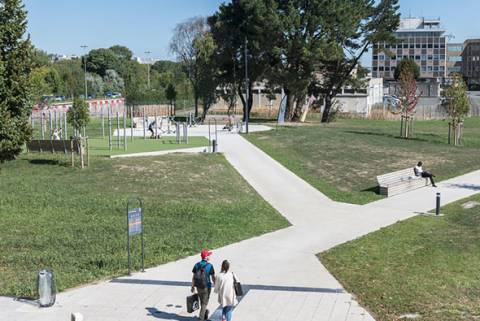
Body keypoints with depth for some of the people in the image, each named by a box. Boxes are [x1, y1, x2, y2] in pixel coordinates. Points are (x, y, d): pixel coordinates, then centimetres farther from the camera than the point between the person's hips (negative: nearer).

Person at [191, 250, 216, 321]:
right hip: (206, 287, -4)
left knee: (202, 302, 21)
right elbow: (213, 278, -9)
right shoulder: (210, 266, -15)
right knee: (204, 303, 5)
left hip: (199, 287, 4)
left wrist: (192, 287, 9)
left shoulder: (197, 265, -3)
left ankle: (205, 314, 35)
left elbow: (193, 277, 0)